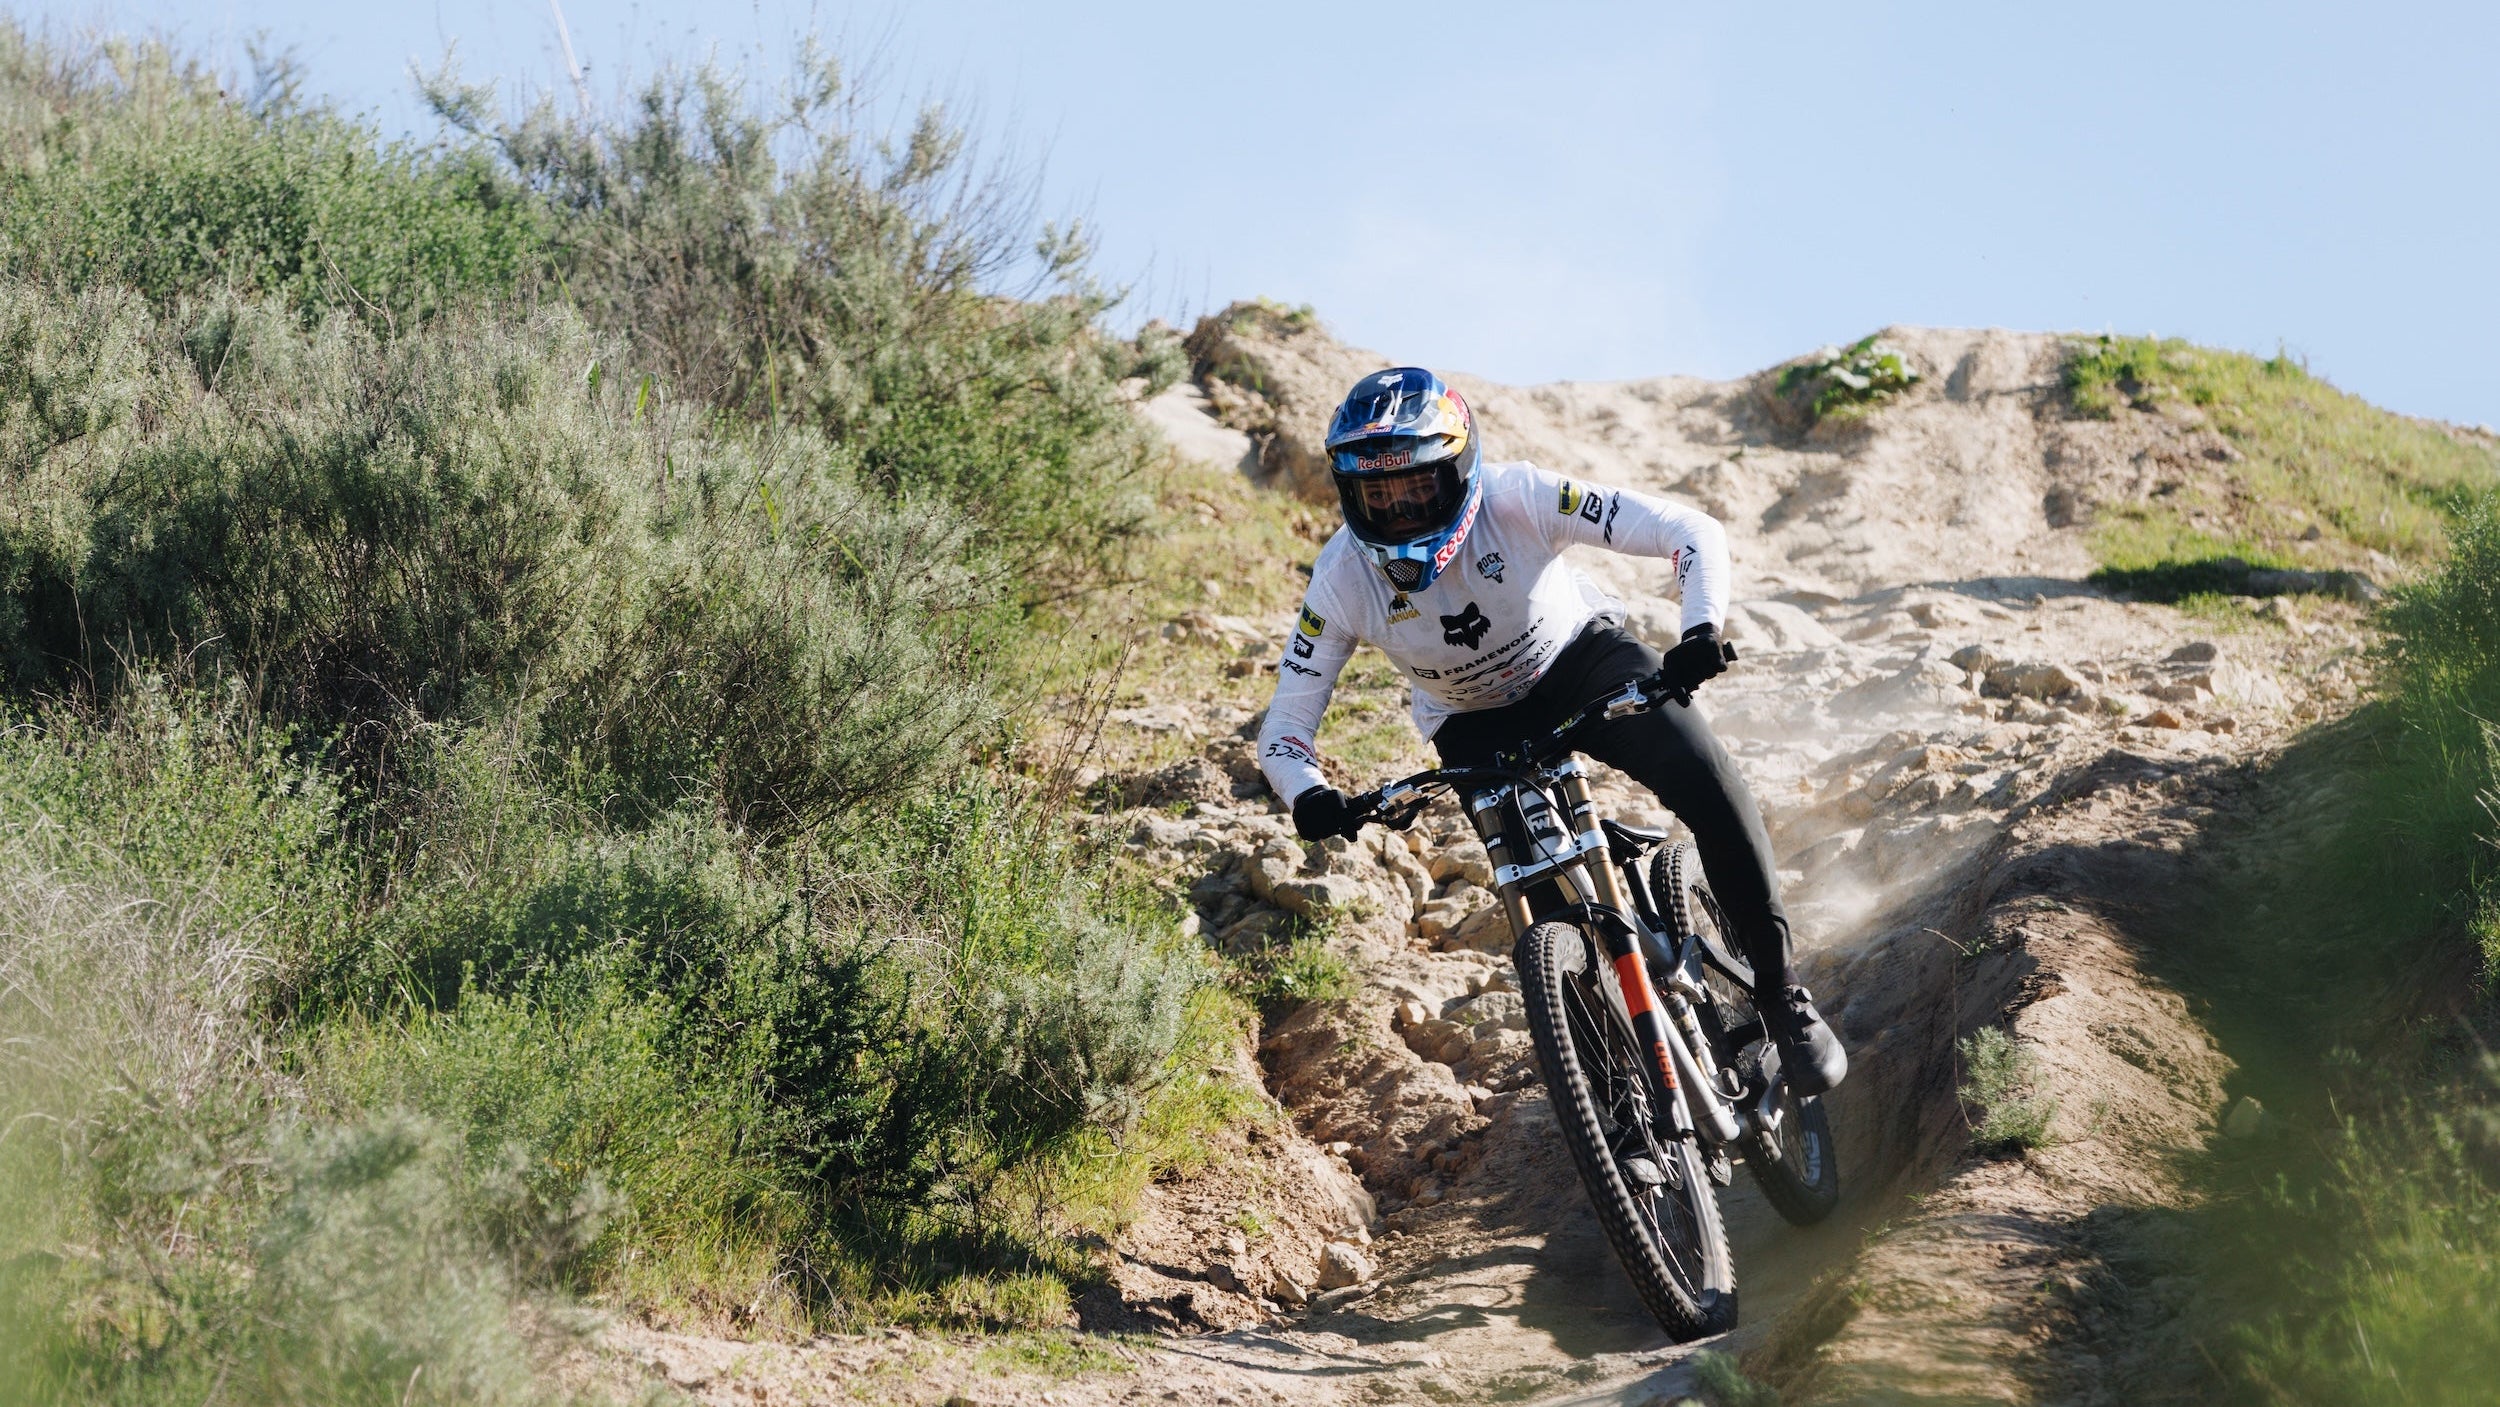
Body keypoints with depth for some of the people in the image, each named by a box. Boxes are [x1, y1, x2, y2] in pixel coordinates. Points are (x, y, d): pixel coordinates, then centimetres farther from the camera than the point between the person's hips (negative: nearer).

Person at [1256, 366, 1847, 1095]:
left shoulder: (1517, 499, -31)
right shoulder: (1343, 577, -25)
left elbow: (1695, 532, -32)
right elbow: (1283, 726, -19)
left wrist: (1701, 632, -50)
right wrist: (1309, 796, -41)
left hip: (1579, 657, -2)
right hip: (1475, 720, 2)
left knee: (1706, 782, -27)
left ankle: (1779, 991, -13)